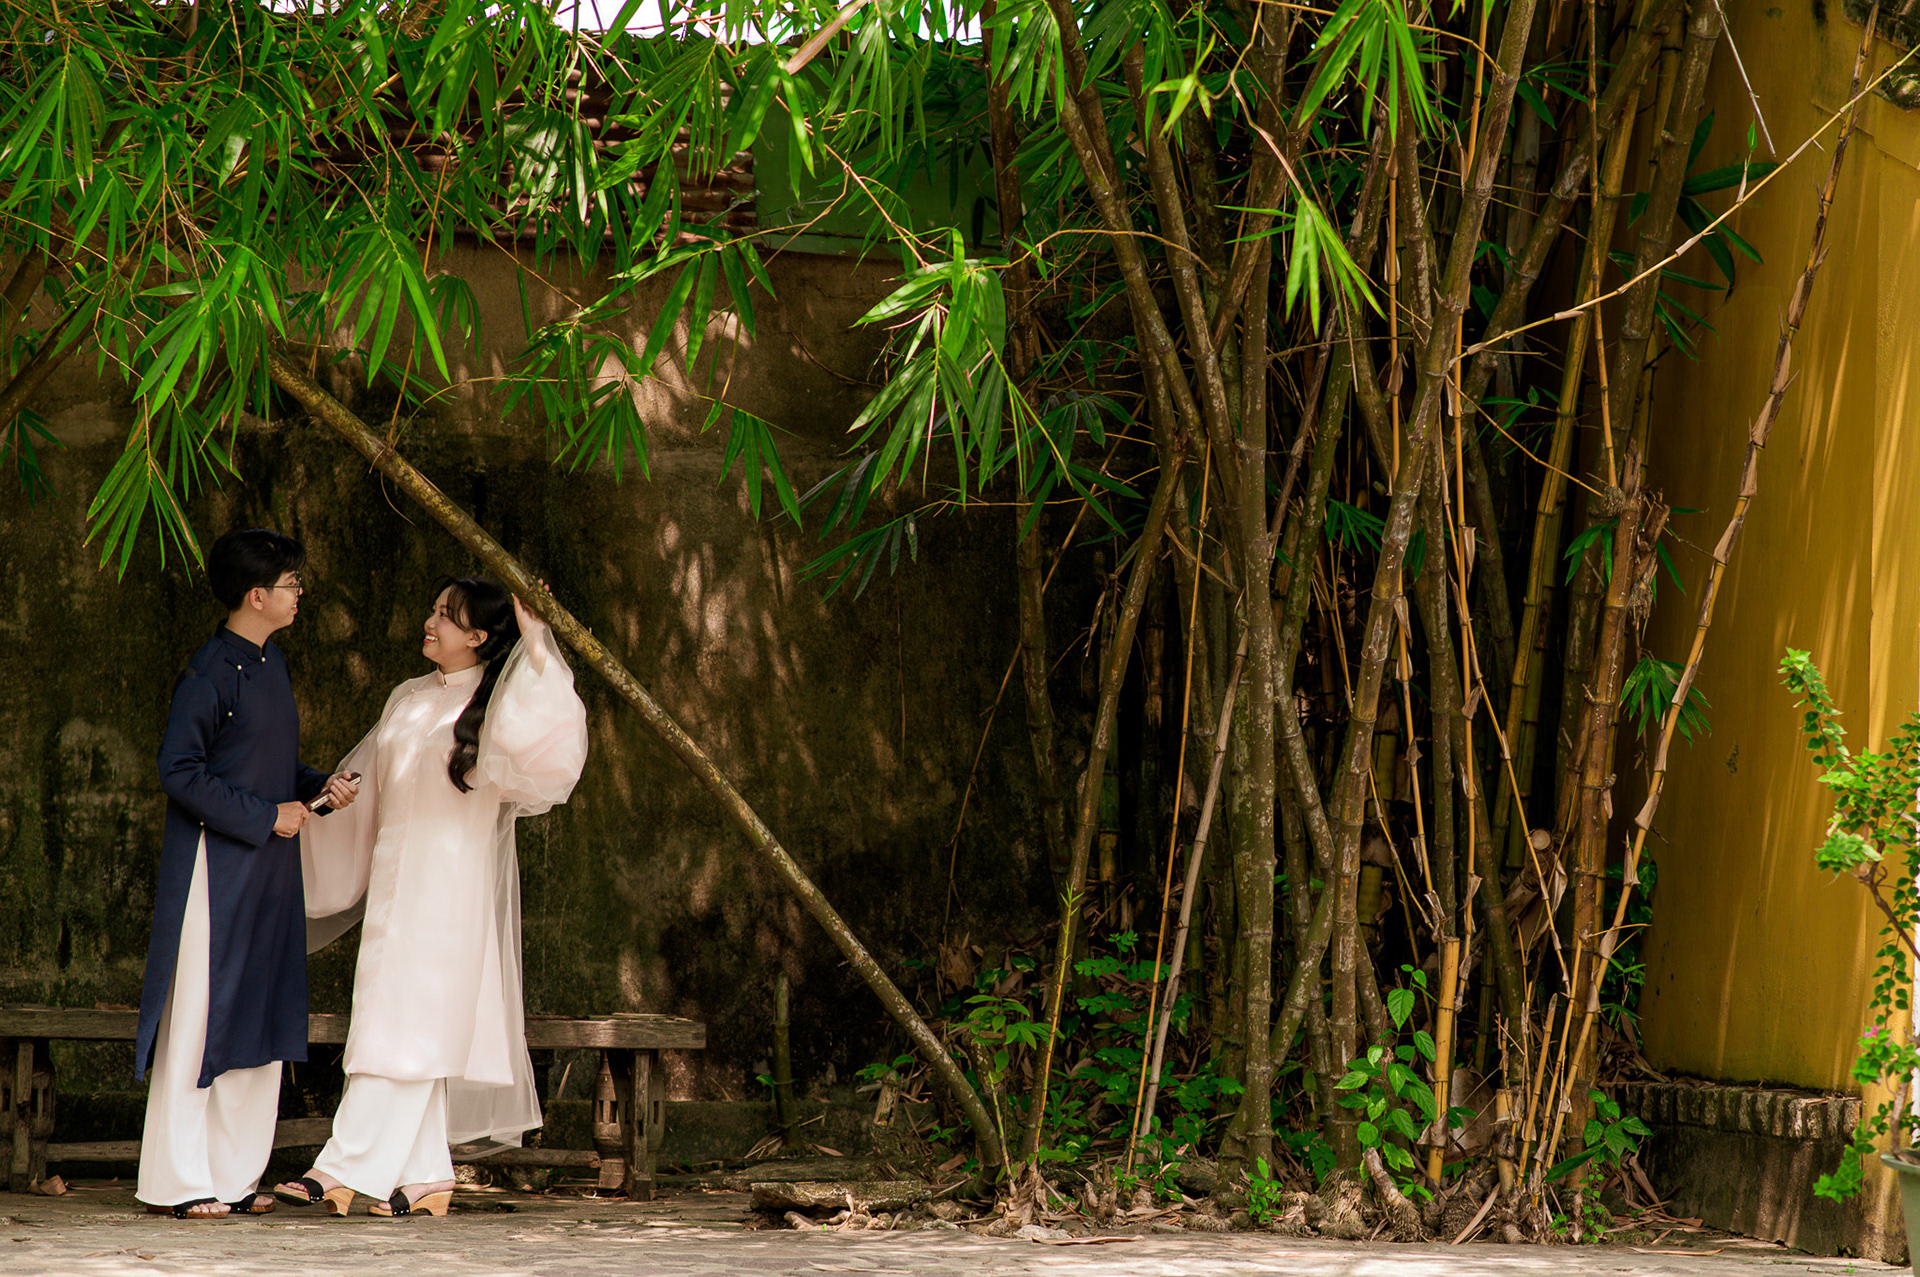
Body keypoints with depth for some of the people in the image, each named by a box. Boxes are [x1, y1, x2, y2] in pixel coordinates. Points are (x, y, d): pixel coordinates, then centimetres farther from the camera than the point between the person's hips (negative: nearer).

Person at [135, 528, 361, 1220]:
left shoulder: (271, 663, 13)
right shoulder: (208, 674, -14)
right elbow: (179, 771, -17)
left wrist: (318, 786, 5)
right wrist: (265, 817, -16)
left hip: (269, 870, 9)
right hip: (215, 868, -9)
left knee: (260, 1024, 9)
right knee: (198, 1019, -5)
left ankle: (234, 1176, 15)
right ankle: (175, 1181, 0)